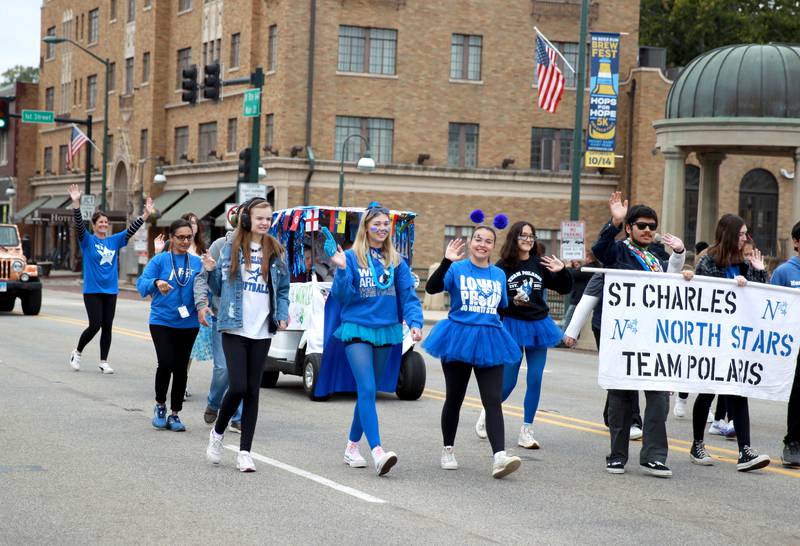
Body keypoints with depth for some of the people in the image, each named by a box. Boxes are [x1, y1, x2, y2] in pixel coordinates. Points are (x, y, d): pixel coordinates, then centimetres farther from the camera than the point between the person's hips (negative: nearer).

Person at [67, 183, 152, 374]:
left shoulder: (114, 241, 8)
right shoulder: (88, 240, -4)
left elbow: (131, 230, 7)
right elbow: (78, 225, -19)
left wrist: (146, 213, -3)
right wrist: (76, 203, -32)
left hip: (110, 290, 4)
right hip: (92, 290, -4)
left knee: (107, 326, 6)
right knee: (95, 325, -9)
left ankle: (103, 362, 14)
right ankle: (77, 352, 13)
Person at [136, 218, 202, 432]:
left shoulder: (196, 262, 8)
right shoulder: (160, 260, 0)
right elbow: (141, 283, -9)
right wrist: (156, 283, -30)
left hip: (188, 324, 3)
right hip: (162, 321, -3)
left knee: (181, 368, 5)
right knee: (166, 363, -16)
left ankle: (175, 414, 16)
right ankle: (160, 405, 8)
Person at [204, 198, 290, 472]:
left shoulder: (276, 252, 7)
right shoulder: (231, 248, 3)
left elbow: (283, 290, 14)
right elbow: (219, 288, 8)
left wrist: (282, 314, -3)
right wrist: (211, 271, -11)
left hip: (262, 331, 2)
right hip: (234, 328, -2)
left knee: (253, 390, 3)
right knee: (238, 386, -12)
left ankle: (245, 451, 9)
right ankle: (217, 432, 14)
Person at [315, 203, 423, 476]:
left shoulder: (396, 261, 8)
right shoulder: (351, 257, -2)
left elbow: (408, 296, 7)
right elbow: (342, 296, -5)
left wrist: (414, 323, -8)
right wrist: (341, 270, -21)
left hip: (386, 331, 4)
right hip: (357, 330, -4)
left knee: (368, 391, 12)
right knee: (367, 390, -16)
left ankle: (352, 446, 26)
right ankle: (377, 452, -25)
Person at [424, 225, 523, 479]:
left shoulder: (499, 274, 10)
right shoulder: (457, 269, -3)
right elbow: (431, 288, -21)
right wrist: (447, 261, -30)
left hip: (489, 342, 2)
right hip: (458, 338, -2)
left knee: (494, 400, -9)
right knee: (454, 398, 10)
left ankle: (499, 457, -19)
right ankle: (448, 450, 28)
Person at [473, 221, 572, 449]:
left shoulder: (540, 264, 2)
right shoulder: (503, 266, -6)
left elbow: (565, 289, 7)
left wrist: (562, 271, -11)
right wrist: (512, 302, -23)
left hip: (538, 325, 3)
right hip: (512, 326, -3)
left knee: (535, 380, 2)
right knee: (508, 382, 3)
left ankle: (526, 432, 12)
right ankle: (487, 414, 31)